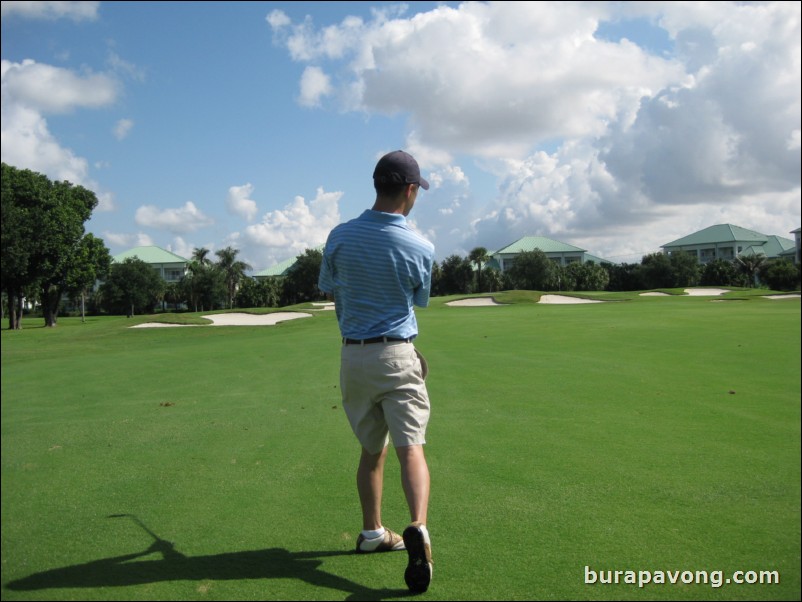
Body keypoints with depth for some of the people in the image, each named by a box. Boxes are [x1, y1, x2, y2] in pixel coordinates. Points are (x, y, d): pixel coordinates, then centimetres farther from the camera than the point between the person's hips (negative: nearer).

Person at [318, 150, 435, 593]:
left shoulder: (339, 237, -2)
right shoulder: (421, 249, -9)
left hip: (353, 356, 4)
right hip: (398, 356, -3)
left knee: (372, 449, 18)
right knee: (411, 449, -5)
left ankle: (372, 533, 29)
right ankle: (418, 529, -25)